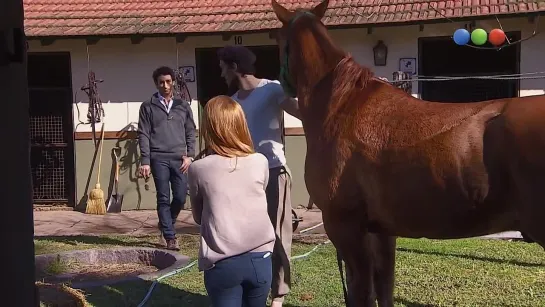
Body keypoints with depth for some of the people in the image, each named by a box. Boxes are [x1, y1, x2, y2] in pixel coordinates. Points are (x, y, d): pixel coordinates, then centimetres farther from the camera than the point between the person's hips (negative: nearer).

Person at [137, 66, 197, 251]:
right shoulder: (148, 107, 7)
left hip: (179, 159, 2)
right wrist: (145, 161, -6)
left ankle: (165, 224, 27)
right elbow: (143, 135, 2)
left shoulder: (183, 106, 13)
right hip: (159, 159, -2)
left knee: (181, 197, -1)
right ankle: (170, 237, 4)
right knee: (163, 199, -1)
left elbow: (191, 133, 13)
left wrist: (189, 155, -1)